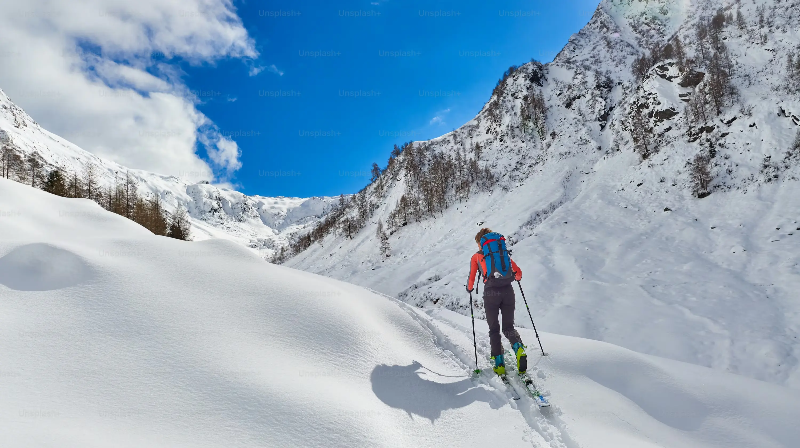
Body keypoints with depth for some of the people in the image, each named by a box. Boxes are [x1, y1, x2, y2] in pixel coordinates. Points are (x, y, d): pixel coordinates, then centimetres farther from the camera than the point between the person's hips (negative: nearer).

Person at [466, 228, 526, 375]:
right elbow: (518, 272, 16)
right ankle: (519, 348, -15)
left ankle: (499, 364, 1)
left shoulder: (476, 256, 13)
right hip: (508, 290, 2)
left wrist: (469, 289, 30)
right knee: (508, 327, 14)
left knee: (494, 330, 10)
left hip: (491, 293, -2)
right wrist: (517, 278, 39)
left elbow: (471, 278, 9)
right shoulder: (503, 252, 19)